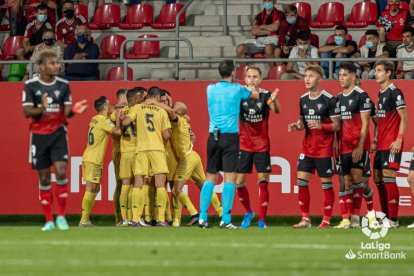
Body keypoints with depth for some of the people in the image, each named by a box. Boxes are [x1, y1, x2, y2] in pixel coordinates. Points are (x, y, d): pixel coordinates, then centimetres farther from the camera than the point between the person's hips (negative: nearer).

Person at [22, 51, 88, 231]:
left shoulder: (63, 85, 2)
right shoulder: (30, 85, -4)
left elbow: (66, 112, 2)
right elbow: (26, 111, -8)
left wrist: (74, 110, -20)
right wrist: (42, 109, -27)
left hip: (58, 133, 1)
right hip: (39, 134, -1)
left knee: (61, 171, -15)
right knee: (44, 177, 3)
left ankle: (61, 216, -2)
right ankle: (49, 220, 11)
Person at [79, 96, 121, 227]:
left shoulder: (95, 119, 15)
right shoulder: (103, 120, -11)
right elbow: (117, 131, -19)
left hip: (88, 158, 10)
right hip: (93, 160, -10)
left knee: (95, 189, 14)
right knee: (90, 189, -10)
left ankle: (86, 218, 13)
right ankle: (84, 220, -13)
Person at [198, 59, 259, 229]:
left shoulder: (210, 89, 8)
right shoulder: (237, 90, 0)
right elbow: (256, 95, 19)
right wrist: (252, 89, 41)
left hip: (213, 137, 4)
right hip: (230, 137, -4)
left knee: (210, 178, 10)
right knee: (229, 178, -5)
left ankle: (203, 217, 3)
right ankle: (225, 219, -11)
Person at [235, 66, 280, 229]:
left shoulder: (265, 95, -6)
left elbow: (276, 110, -21)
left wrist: (274, 100, -45)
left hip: (262, 146, -1)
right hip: (244, 146, 1)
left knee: (263, 181, -6)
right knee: (239, 182, 1)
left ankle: (262, 219, 0)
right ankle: (248, 212, 24)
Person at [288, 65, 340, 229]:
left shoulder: (329, 99, -10)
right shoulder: (303, 99, 8)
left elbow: (337, 125, -9)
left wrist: (321, 126, -24)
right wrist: (297, 126, -3)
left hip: (324, 149, -6)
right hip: (307, 148, 6)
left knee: (326, 183, 0)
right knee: (301, 180, -1)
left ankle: (326, 220, 8)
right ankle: (305, 219, 6)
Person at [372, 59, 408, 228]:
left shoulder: (394, 92, -11)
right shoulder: (380, 93, 15)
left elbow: (404, 117, -13)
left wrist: (399, 139, -19)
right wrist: (375, 139, 15)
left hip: (391, 144, -9)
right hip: (381, 143, 9)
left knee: (388, 176, -12)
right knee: (377, 177, 11)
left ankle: (393, 220, -10)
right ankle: (385, 216, 19)